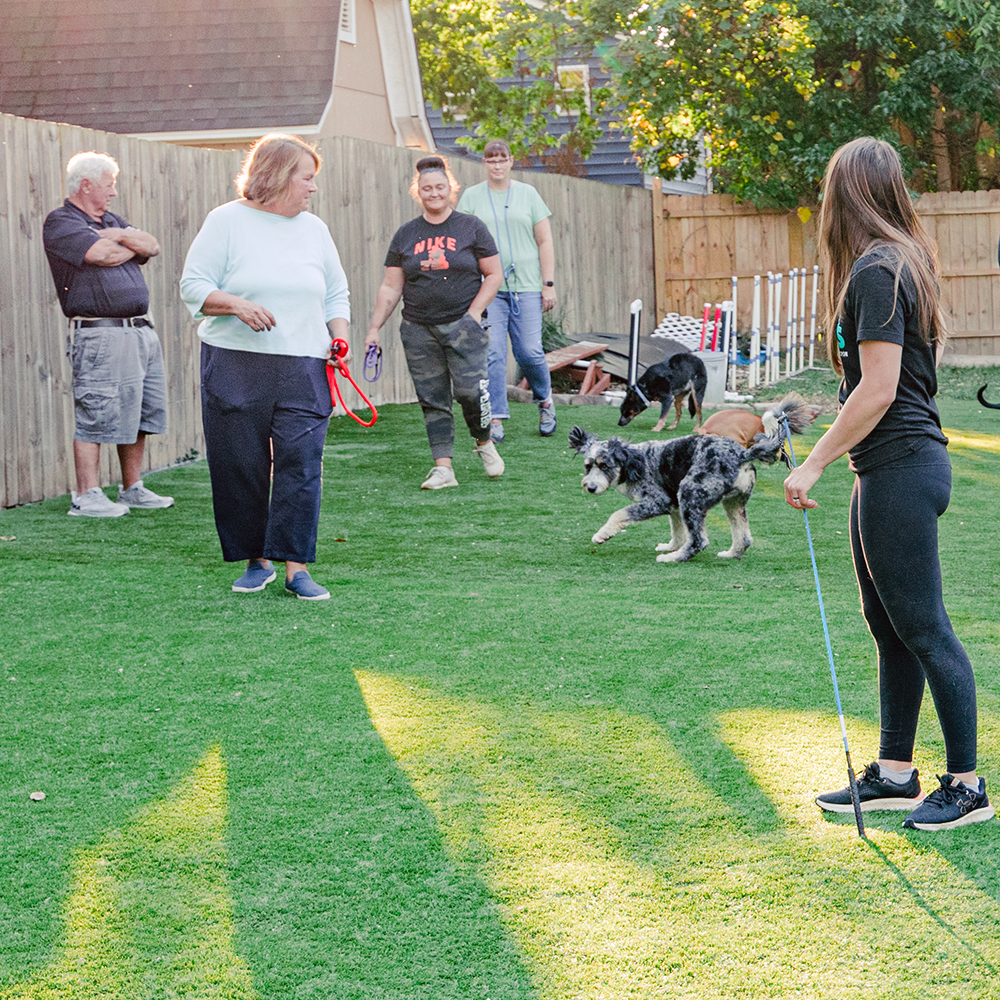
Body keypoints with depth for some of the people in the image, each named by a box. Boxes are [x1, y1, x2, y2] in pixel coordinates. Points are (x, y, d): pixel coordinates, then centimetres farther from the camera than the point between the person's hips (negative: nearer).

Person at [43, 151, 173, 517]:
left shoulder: (110, 221, 22)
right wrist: (133, 244, 3)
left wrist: (118, 235, -6)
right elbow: (103, 254, -17)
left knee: (141, 413, 11)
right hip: (101, 335, -9)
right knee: (96, 416, -8)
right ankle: (86, 496, -4)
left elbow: (152, 246, 10)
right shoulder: (61, 223, -4)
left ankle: (133, 489, 20)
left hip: (140, 330, 9)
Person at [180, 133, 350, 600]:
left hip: (303, 369, 3)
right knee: (241, 466, 1)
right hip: (235, 365, -2)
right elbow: (193, 286, -3)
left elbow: (336, 294, 22)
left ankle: (296, 566, -4)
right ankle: (257, 560, 15)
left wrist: (338, 336, 4)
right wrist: (237, 304, -19)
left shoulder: (314, 229, 15)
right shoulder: (227, 221, 1)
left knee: (301, 463, -8)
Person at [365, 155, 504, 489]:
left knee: (469, 389, -14)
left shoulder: (471, 227, 5)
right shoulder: (405, 235, 11)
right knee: (432, 399, 0)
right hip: (418, 330, 3)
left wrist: (475, 310, -6)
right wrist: (374, 327, 5)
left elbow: (493, 275, 6)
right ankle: (443, 468, 1)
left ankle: (484, 442, 13)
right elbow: (391, 288, 12)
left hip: (462, 325, -3)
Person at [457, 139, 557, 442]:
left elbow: (545, 242, 8)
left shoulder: (528, 194, 9)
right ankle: (496, 420, -2)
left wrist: (549, 284, 1)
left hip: (526, 285, 0)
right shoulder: (471, 196, 8)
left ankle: (545, 400, 23)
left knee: (529, 352, -3)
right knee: (492, 353, -7)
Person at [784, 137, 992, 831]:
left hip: (900, 468, -10)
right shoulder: (904, 262, 12)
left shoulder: (876, 270, -16)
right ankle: (895, 773, 24)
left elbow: (879, 390, -21)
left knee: (923, 628, -3)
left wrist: (815, 463, -16)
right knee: (890, 625, 15)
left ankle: (968, 785, 5)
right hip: (891, 468, 10)